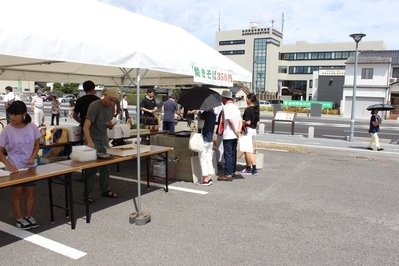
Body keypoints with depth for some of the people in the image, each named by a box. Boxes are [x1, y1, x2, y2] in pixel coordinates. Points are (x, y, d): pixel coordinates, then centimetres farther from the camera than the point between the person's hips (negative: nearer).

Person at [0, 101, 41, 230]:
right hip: (15, 168, -2)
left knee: (30, 192, 10)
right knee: (17, 192, 6)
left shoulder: (32, 127, -7)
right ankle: (19, 218, 21)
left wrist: (32, 157, -11)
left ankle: (28, 216, 26)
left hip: (30, 166, 2)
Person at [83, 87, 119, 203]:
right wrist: (89, 142, -38)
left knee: (106, 166, 11)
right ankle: (87, 193, 10)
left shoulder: (111, 107, 5)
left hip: (104, 140, 7)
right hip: (93, 141, -7)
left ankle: (105, 190, 23)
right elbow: (86, 126, -26)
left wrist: (111, 125, -7)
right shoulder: (95, 106, -17)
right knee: (92, 167, -2)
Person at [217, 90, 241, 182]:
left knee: (228, 154, -5)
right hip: (234, 136, 8)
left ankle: (228, 175, -2)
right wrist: (238, 131, -1)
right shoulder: (235, 107, 15)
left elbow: (230, 121, -19)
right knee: (233, 154, 13)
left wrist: (236, 132, -11)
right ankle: (232, 172, 20)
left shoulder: (226, 107, -11)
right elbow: (240, 121, 9)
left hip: (228, 135, -8)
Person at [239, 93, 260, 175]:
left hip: (248, 130, -9)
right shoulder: (256, 109, 9)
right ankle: (254, 169, 14)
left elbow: (248, 122, -21)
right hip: (254, 130, 9)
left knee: (247, 150, 3)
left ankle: (248, 168, 14)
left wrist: (242, 122, -5)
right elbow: (257, 122, 11)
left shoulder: (248, 109, -17)